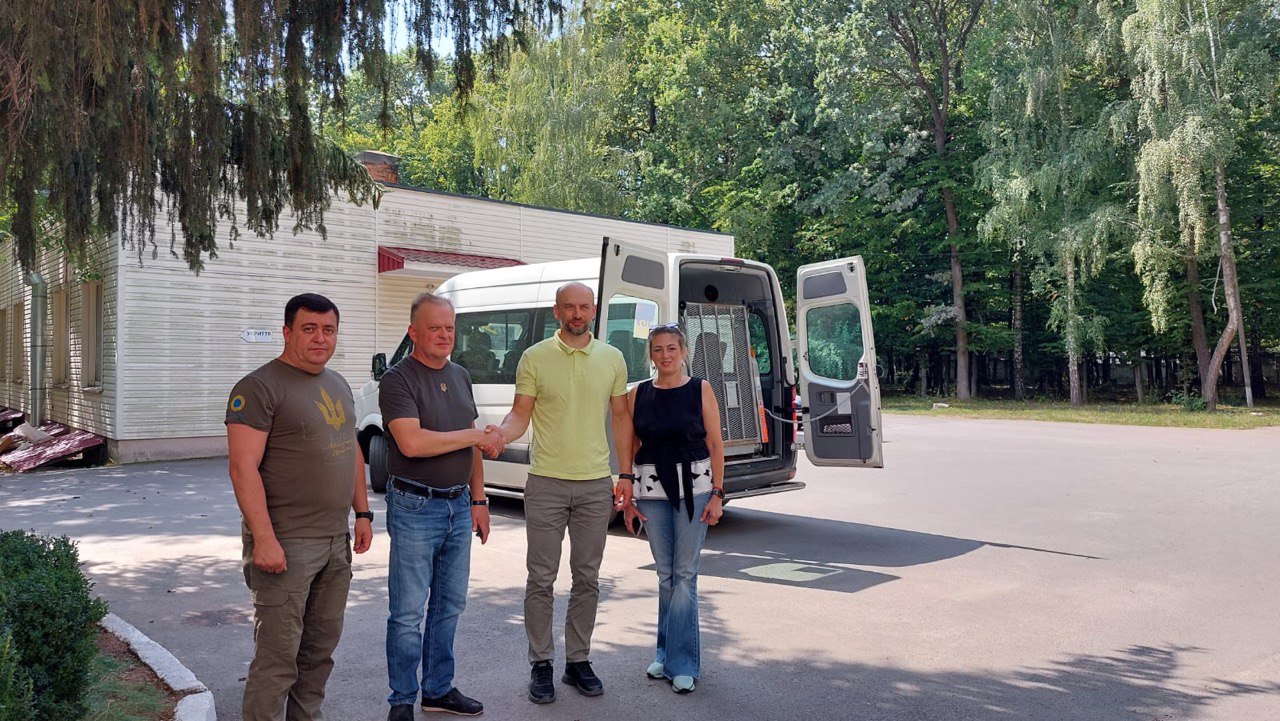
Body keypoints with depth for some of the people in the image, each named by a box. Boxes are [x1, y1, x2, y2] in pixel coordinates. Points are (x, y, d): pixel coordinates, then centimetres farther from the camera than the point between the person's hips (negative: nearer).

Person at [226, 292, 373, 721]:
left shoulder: (338, 385, 14)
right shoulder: (260, 387, -11)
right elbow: (243, 467, -18)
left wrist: (362, 513, 15)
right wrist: (264, 539, -23)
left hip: (336, 542, 8)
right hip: (285, 545, -8)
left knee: (321, 649, 17)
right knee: (278, 657, -2)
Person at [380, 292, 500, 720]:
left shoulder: (460, 377, 12)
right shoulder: (399, 380, -11)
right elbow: (412, 442, -24)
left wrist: (478, 500, 13)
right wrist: (472, 435, -15)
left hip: (458, 506, 7)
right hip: (416, 508, -7)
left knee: (449, 605, 15)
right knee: (408, 612, 1)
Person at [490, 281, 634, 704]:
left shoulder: (612, 359, 5)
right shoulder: (535, 358, -2)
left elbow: (621, 416, 10)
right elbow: (521, 414, -3)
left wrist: (626, 474, 6)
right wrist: (499, 434, -25)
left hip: (596, 485, 3)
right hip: (546, 483, -2)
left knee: (587, 578, 11)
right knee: (542, 579, 4)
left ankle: (578, 661, 25)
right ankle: (541, 665, 18)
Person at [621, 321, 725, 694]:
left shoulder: (701, 390, -1)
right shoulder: (638, 394, 5)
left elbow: (715, 445, -1)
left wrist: (717, 494, -6)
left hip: (693, 487, -2)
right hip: (651, 489, 2)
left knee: (685, 573, -1)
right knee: (665, 573, 11)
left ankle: (681, 662, 7)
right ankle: (667, 652, 25)